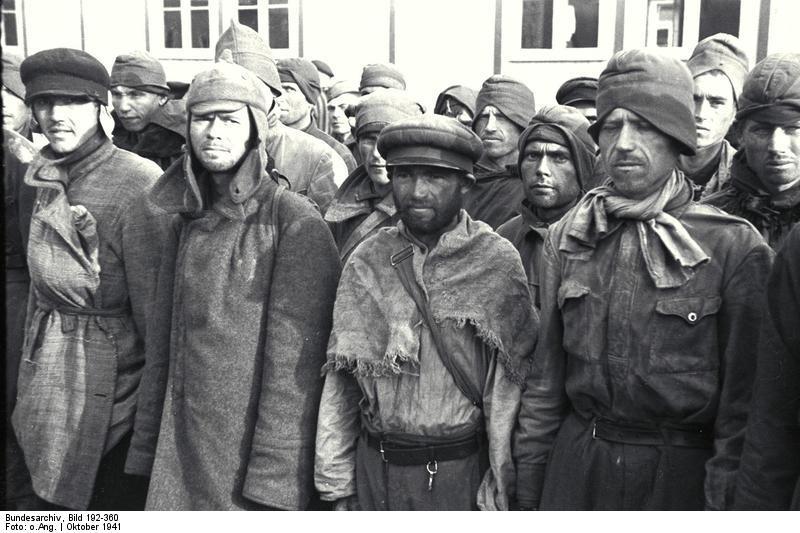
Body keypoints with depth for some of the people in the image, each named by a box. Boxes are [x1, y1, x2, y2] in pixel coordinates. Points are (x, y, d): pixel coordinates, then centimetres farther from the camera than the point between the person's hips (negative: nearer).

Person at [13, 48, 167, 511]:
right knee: (61, 498, 20)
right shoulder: (48, 180, 7)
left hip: (110, 377, -7)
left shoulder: (139, 184, -18)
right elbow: (42, 281, 14)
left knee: (116, 496, 7)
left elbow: (155, 301, -18)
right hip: (50, 371, 7)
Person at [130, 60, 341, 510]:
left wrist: (274, 481, -17)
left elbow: (296, 359, -16)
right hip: (181, 447, 6)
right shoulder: (187, 221, 7)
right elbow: (165, 343, 11)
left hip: (252, 452, -5)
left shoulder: (295, 221, -12)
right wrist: (148, 447, 10)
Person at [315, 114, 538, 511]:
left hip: (459, 473, -2)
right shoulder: (366, 261, -2)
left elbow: (507, 387, -7)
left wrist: (499, 487, -8)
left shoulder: (497, 262, -8)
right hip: (373, 467, 2)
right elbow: (340, 380, 1)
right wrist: (336, 484, 1)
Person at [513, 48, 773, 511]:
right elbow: (546, 374, 4)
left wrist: (725, 499, -8)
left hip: (681, 473, -3)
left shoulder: (735, 247, -12)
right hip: (574, 468, 3)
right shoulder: (567, 238, 1)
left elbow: (742, 397, -8)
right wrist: (530, 477, 5)